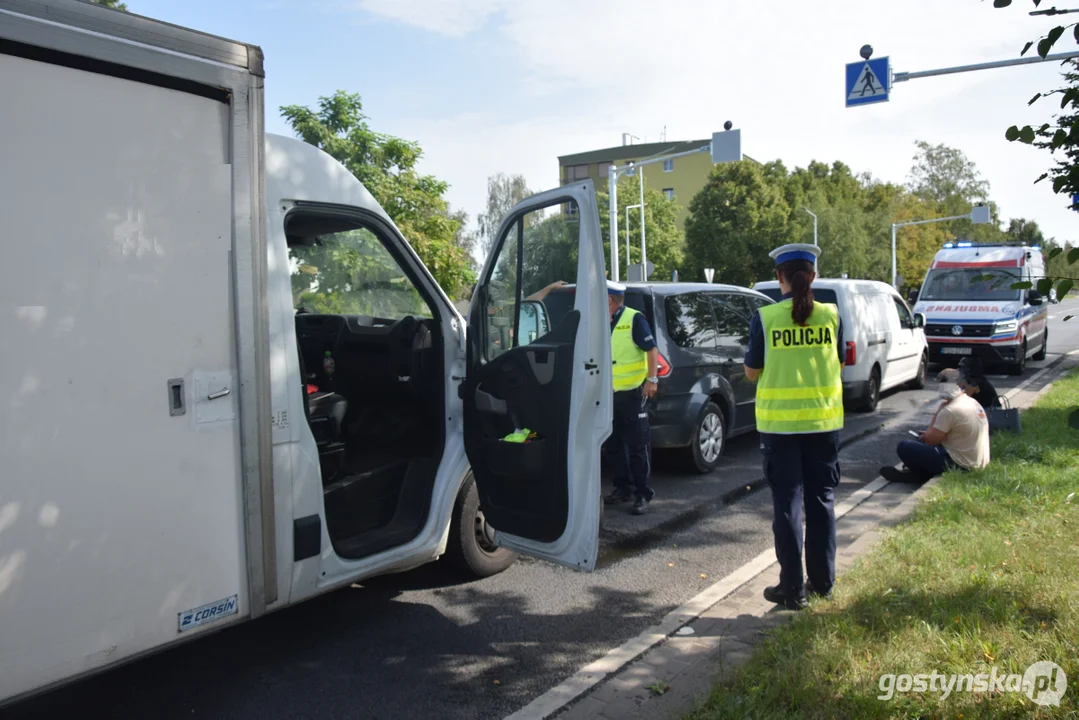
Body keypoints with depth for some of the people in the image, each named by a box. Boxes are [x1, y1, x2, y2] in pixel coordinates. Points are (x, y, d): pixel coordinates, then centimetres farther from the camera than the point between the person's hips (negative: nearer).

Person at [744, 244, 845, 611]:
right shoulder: (831, 315, -3)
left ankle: (792, 588, 8)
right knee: (821, 498, 15)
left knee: (787, 502, 5)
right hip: (823, 420, 3)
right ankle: (822, 578, 26)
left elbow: (752, 372, -3)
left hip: (779, 422, -2)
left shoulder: (765, 318, -10)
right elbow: (838, 365, 8)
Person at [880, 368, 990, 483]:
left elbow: (929, 440, -13)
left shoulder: (950, 410, -22)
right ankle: (918, 472, 15)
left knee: (904, 447, -13)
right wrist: (929, 434, 11)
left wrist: (939, 411, -7)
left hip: (961, 465, -10)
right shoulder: (973, 403, 9)